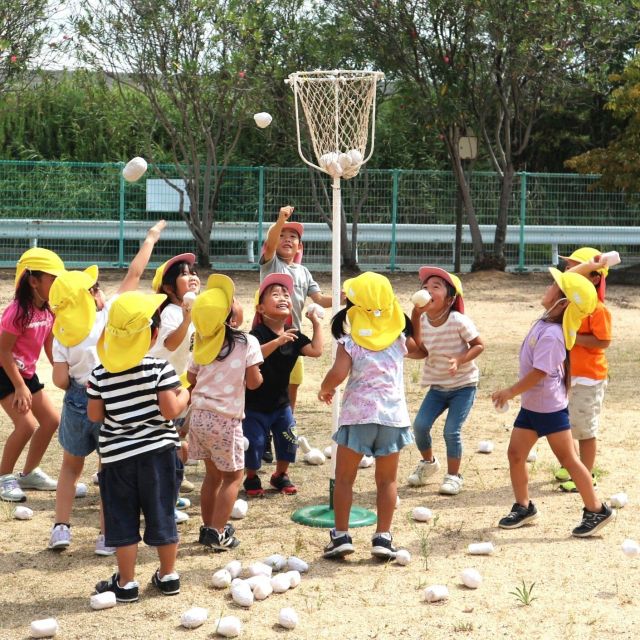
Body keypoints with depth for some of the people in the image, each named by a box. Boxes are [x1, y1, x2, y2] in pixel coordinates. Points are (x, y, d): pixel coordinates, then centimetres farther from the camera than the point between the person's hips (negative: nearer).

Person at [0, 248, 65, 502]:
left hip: (27, 372, 9)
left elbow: (51, 348, 7)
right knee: (27, 424, -18)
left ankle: (29, 473, 22)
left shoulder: (48, 311, -1)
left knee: (52, 419, 7)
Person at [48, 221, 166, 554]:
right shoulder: (110, 314, -11)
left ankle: (61, 527, 18)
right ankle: (107, 537, 13)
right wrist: (151, 238, 6)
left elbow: (60, 380, -9)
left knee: (71, 466, 22)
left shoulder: (62, 334, -5)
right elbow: (134, 274, -4)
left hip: (77, 402, 2)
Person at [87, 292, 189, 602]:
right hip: (158, 451, 0)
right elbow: (170, 411, -17)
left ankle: (126, 583, 14)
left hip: (117, 455, 0)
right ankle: (168, 576, 24)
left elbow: (94, 415, 0)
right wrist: (184, 396, 3)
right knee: (161, 516, 12)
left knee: (122, 521, 9)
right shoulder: (159, 368, -13)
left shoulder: (101, 374, -5)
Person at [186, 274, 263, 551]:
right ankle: (218, 534, 3)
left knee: (213, 473, 20)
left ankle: (208, 528, 27)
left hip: (199, 414, 5)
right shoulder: (247, 342, -12)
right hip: (226, 418, -5)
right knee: (233, 475, 8)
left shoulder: (202, 343, 2)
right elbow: (254, 382, -11)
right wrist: (257, 371, 10)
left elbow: (191, 379, 9)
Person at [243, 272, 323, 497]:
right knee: (254, 443, -2)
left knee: (288, 440, 5)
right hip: (254, 404, -5)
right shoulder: (258, 334, -20)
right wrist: (278, 341, -48)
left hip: (281, 402, 5)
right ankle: (252, 478, 24)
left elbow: (316, 350, -13)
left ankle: (280, 475, 29)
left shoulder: (294, 336, -2)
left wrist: (316, 323, -11)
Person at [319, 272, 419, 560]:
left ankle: (341, 536, 7)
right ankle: (383, 537, 8)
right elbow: (418, 348, 26)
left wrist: (324, 390, -1)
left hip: (358, 415, -3)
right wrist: (416, 314, 36)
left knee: (344, 478, 10)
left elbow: (337, 374, -21)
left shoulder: (349, 343, -8)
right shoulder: (399, 339, 4)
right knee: (387, 480, 12)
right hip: (393, 415, 3)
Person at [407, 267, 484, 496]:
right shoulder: (422, 321, -7)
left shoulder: (459, 321, -21)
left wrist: (459, 360, -28)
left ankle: (453, 475, 10)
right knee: (420, 425, -6)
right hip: (437, 386, 5)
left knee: (452, 431, -12)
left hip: (463, 385, -4)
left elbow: (479, 345, -12)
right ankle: (428, 462, 23)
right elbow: (422, 352, -13)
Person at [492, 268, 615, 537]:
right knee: (515, 454, 10)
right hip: (530, 406, 9)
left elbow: (538, 373, -26)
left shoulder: (551, 335, -26)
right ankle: (523, 507, 24)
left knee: (568, 459, 0)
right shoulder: (545, 322, 0)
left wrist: (510, 392, -17)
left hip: (550, 409, -9)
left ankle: (596, 510, 10)